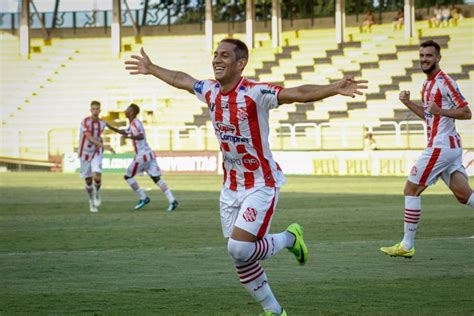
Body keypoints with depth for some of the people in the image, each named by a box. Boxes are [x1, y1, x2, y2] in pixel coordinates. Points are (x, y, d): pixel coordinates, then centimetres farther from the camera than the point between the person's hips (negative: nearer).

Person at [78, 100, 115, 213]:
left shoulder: (102, 123, -4)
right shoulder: (85, 122, -22)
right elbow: (90, 138, -33)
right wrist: (104, 146, -41)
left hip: (96, 153, 2)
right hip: (85, 154, -2)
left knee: (97, 177, -21)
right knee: (88, 181, 6)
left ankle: (97, 192, 12)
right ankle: (92, 202, 30)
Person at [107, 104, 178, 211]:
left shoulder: (135, 123, -11)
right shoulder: (132, 124, 18)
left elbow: (141, 136, -28)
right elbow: (125, 133, 38)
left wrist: (129, 137, -42)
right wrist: (111, 128, 36)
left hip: (142, 156, -9)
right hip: (149, 154, 9)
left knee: (128, 176, 7)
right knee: (157, 178, 2)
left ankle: (143, 198, 6)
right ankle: (172, 200, -11)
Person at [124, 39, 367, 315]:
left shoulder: (255, 93, -20)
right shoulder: (210, 91, 1)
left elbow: (299, 93, -31)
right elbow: (180, 79, 21)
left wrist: (335, 89, -45)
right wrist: (151, 69, 34)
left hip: (261, 185, -7)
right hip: (231, 187, 7)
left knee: (240, 249, -17)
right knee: (241, 258, 7)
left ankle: (289, 238, 12)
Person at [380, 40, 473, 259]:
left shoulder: (444, 82, -13)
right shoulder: (428, 83, 16)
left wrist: (440, 111, -24)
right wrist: (408, 103, 12)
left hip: (440, 146, -9)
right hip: (450, 146, 9)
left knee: (411, 190, -3)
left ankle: (407, 246, 2)